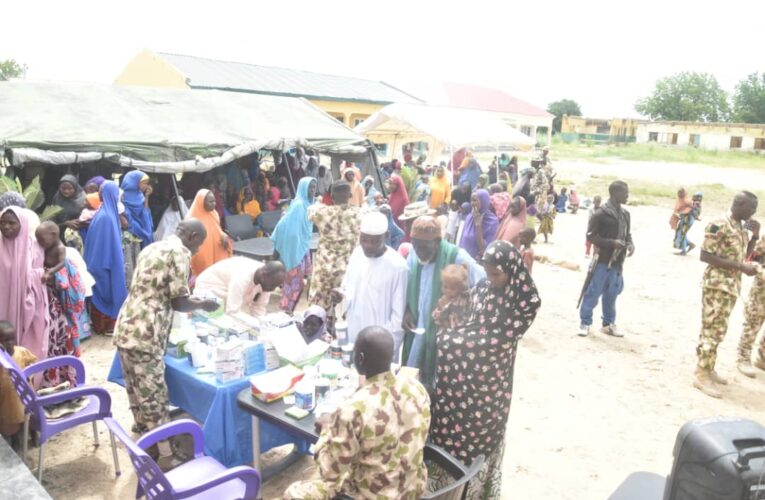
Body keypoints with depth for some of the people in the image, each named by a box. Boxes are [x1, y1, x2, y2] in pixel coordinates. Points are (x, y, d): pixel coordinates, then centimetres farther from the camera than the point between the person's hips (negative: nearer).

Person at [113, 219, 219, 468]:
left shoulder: (153, 248, 18)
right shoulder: (179, 252, -9)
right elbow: (179, 302, -10)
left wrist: (190, 300, 26)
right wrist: (202, 304, 8)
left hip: (126, 330, 9)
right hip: (144, 336, -9)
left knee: (139, 393, 22)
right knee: (155, 397, -1)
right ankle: (165, 458, 8)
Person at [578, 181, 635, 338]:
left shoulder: (625, 214, 9)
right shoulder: (601, 213, -13)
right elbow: (590, 236, -13)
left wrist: (630, 244, -3)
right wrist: (612, 243, -22)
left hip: (617, 261, 7)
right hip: (602, 260, -7)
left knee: (612, 293, 14)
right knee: (594, 292, 0)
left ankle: (608, 323, 26)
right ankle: (585, 322, 12)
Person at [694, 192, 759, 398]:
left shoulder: (742, 228, 11)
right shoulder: (718, 225, -16)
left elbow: (743, 254, 21)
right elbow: (705, 256, -20)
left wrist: (755, 235, 5)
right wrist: (741, 267, -21)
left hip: (732, 285, 9)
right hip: (717, 285, -9)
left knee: (717, 329, 15)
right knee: (713, 329, -6)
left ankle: (706, 368, 25)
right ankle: (702, 376, -1)